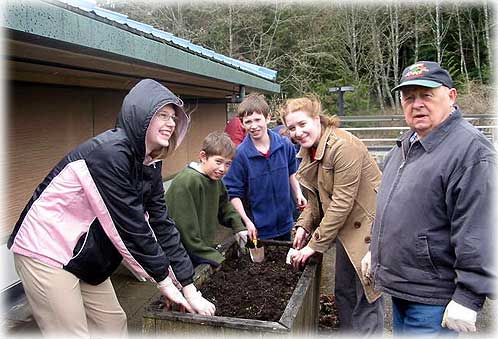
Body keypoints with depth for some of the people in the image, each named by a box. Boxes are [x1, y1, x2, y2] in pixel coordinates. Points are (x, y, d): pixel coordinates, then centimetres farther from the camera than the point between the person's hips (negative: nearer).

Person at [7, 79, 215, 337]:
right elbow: (129, 226, -24)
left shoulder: (149, 163, 0)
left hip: (86, 257, 8)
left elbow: (161, 223, -2)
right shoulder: (110, 152, -26)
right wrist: (163, 280, -13)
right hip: (46, 252, -8)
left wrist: (190, 289, -3)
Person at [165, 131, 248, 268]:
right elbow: (186, 230, -24)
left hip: (205, 248, 8)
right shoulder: (186, 182, -24)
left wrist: (239, 227, 3)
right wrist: (215, 258, -22)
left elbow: (224, 206, 20)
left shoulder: (216, 179, 3)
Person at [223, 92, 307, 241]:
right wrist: (247, 221, -19)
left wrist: (298, 193, 2)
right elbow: (234, 193, -13)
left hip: (285, 223, 4)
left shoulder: (285, 145, -5)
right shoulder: (240, 154, -16)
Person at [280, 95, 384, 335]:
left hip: (368, 226, -9)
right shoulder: (308, 150, 4)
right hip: (346, 227, 9)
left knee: (366, 296, -1)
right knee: (343, 292, 18)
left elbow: (342, 202, -25)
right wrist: (303, 226, -4)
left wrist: (314, 245, -21)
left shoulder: (343, 146, -24)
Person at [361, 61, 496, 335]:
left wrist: (468, 298, -22)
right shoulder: (405, 145, 9)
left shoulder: (471, 150, -20)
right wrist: (375, 251, 20)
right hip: (398, 284, 9)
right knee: (401, 332, 24)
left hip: (433, 297, -8)